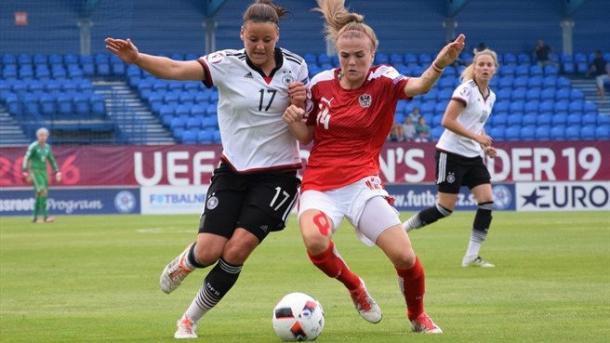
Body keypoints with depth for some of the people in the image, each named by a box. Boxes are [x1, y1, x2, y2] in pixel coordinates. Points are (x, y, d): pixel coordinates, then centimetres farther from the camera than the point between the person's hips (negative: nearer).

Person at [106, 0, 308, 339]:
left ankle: (190, 320, 8)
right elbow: (175, 69, -24)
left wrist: (300, 104, -15)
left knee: (236, 250, -13)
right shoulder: (228, 64, -9)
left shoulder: (295, 67, -3)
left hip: (276, 176, 0)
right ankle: (183, 263, 32)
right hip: (233, 171, 0)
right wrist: (137, 58, -41)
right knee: (209, 251, -9)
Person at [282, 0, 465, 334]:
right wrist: (294, 120, -9)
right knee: (314, 240, -31)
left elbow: (417, 85, -29)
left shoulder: (382, 80, -6)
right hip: (319, 185, 1)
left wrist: (438, 66, -50)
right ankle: (354, 287, 1)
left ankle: (418, 316, 20)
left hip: (361, 183, -1)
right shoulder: (320, 84, 1)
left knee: (404, 257, -13)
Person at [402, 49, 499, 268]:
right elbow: (447, 121, -21)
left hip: (473, 156, 8)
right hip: (451, 153, -8)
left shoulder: (490, 96, 12)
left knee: (487, 202, -6)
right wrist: (476, 136, -24)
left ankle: (472, 256, -2)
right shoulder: (466, 89, -13)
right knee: (446, 208, -7)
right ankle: (402, 229, 11)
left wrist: (485, 146, 8)